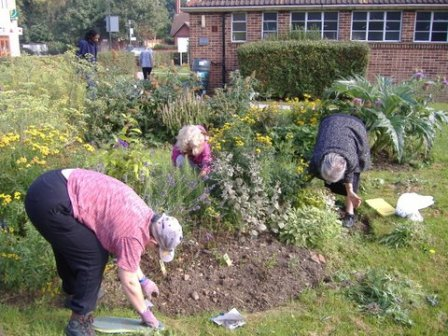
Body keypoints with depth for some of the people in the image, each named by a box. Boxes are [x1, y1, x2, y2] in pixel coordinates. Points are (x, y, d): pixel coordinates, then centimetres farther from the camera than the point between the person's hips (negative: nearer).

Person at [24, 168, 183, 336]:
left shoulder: (144, 215, 13)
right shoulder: (134, 232, -14)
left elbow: (125, 252, 29)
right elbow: (128, 281, -5)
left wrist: (143, 280, 36)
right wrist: (144, 312, 10)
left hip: (51, 186, 10)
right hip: (50, 202, -10)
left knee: (69, 247, 29)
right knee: (93, 258, -3)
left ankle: (73, 292, 51)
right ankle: (78, 322, 10)